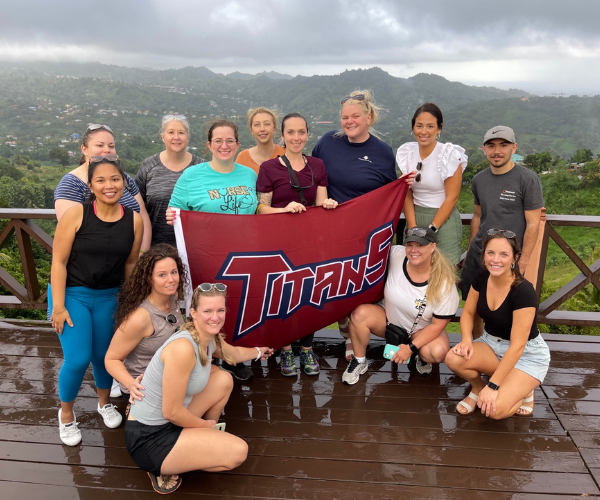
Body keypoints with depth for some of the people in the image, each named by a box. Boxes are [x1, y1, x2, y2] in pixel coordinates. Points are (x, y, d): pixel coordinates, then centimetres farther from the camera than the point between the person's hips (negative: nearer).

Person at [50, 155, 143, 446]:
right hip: (73, 294, -2)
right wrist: (58, 306, -14)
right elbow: (58, 262, -13)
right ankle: (66, 413, 21)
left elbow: (130, 264, 3)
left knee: (104, 356, 12)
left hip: (110, 297, 3)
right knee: (78, 360, -8)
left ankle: (104, 403, 41)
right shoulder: (76, 215, -16)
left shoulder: (134, 220, -7)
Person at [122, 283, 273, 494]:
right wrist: (206, 425, -7)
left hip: (168, 422, 9)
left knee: (223, 379, 7)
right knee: (238, 451, -10)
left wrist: (258, 352, 40)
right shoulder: (183, 348, -30)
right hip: (148, 439, -8)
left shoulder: (211, 339, -2)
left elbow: (235, 353, 24)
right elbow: (171, 412, -24)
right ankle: (163, 466, 3)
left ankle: (206, 438, 21)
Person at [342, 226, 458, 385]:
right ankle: (359, 362, -4)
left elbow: (438, 324, -18)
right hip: (388, 319, 2)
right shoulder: (395, 255, -22)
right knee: (360, 314, -29)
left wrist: (411, 348, -21)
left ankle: (422, 358, 7)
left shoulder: (445, 282, -24)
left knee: (438, 352, -33)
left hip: (422, 330, -1)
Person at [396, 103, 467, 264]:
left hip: (443, 218, -4)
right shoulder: (406, 152, 1)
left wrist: (431, 229, -13)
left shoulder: (450, 154, -11)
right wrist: (413, 227, -7)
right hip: (415, 216, 4)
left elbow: (451, 197, -11)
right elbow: (407, 195, 2)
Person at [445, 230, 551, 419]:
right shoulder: (481, 278, -10)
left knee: (495, 409, -26)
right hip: (491, 344, 5)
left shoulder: (524, 291, -28)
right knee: (453, 359, -26)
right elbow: (468, 312, 4)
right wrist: (467, 340, -17)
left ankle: (522, 392, 7)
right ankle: (477, 388, 5)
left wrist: (493, 385, -27)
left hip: (526, 354, -5)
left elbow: (517, 346, -27)